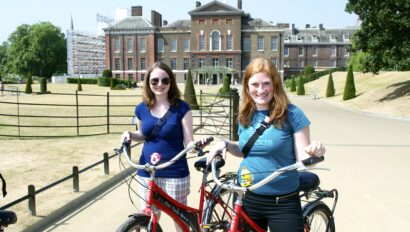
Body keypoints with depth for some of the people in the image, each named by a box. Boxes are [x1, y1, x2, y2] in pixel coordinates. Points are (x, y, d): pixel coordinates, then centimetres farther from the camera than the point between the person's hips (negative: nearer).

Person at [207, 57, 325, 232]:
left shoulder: (292, 114, -11)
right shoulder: (245, 116, 3)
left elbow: (302, 160, -10)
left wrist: (313, 153, -31)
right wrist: (225, 144, -1)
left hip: (282, 202, -4)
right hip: (247, 199, 4)